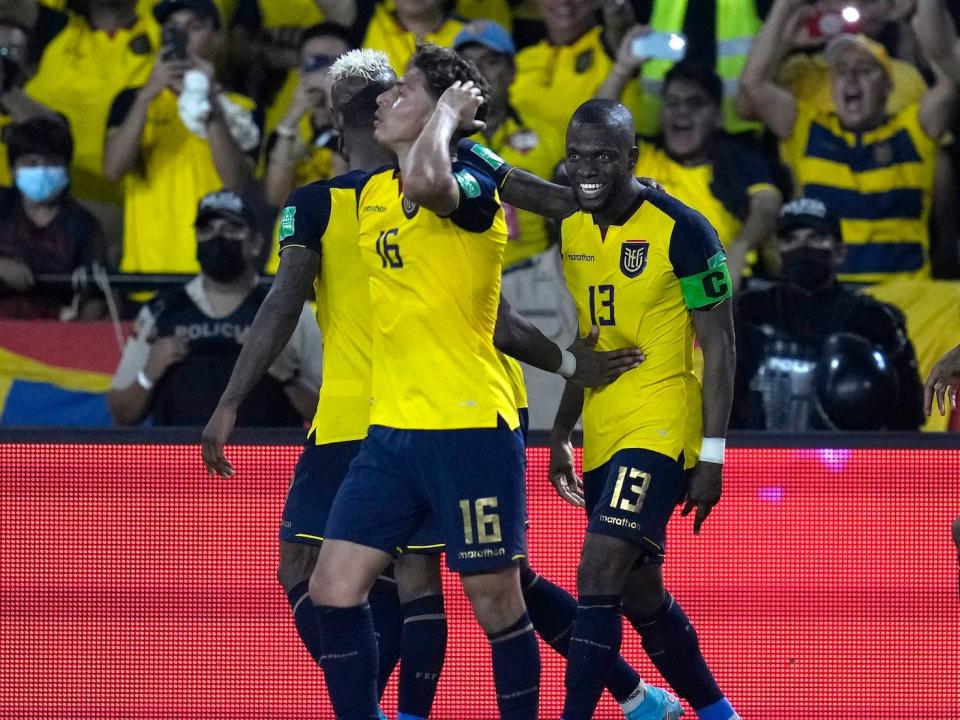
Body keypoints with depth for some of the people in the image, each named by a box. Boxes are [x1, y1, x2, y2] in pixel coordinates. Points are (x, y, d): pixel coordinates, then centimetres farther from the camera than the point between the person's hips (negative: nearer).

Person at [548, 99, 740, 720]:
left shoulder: (682, 232, -14)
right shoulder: (574, 229, 7)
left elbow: (719, 348, -12)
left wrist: (712, 455, -15)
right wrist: (562, 433, 17)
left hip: (663, 428, -8)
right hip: (604, 433, 8)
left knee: (599, 576, -18)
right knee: (639, 591, 13)